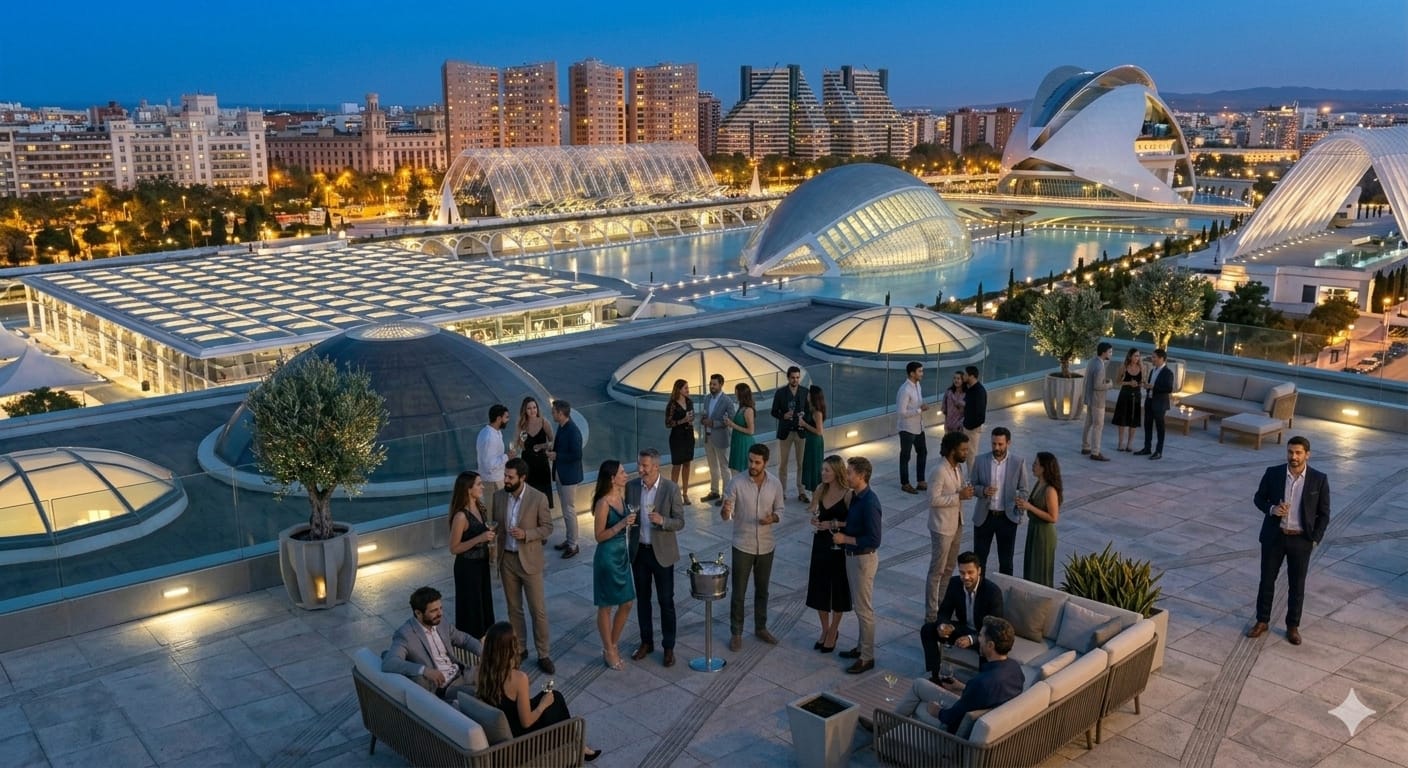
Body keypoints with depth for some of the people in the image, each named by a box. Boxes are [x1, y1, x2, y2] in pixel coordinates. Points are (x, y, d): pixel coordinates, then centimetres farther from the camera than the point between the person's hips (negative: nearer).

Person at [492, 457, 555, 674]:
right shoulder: (498, 496, -1)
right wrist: (491, 536, -11)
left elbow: (547, 527, -7)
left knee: (538, 610, 1)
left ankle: (544, 655, 12)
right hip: (506, 559, 4)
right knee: (513, 608, 15)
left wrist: (526, 534, -22)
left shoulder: (538, 498, -13)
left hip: (529, 560, -4)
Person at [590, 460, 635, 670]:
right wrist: (621, 524, -26)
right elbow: (599, 536, -17)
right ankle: (608, 650, 22)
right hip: (607, 556, -8)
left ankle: (613, 645, 30)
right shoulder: (603, 503, -20)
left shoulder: (621, 495, 3)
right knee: (606, 606, 8)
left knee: (626, 604, 13)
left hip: (622, 554, 8)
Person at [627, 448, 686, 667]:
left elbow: (680, 522, -10)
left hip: (662, 552, -3)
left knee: (666, 601, 6)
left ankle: (668, 647, 20)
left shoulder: (671, 489, -13)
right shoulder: (631, 487, -3)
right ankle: (646, 642, 31)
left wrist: (662, 521, -29)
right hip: (638, 551, 3)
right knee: (642, 599, 15)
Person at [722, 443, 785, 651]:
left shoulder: (775, 483, -6)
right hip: (743, 546, -3)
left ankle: (761, 628, 35)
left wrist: (773, 518, -17)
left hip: (766, 546, 3)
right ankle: (736, 633, 21)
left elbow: (779, 510, 5)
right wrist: (725, 511, -37)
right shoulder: (736, 482, -14)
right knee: (738, 592, 6)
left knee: (762, 589, 17)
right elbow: (727, 516, -13)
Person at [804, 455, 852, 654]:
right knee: (819, 589, 12)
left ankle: (833, 632, 26)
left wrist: (834, 524, -22)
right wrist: (814, 520, -9)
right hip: (821, 544, 5)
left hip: (839, 547, -5)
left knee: (837, 591, 9)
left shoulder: (848, 494, -17)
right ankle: (825, 629, 31)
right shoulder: (821, 490, 0)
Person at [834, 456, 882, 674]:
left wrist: (846, 539, -21)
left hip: (864, 559, -9)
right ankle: (861, 647, 33)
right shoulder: (856, 497, 3)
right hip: (853, 556, 9)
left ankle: (867, 657, 11)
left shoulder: (870, 503, -25)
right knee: (858, 605, 20)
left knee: (864, 609, 1)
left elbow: (874, 540, -27)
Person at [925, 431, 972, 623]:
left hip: (957, 524, 9)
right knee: (937, 571, 0)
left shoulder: (959, 467, 3)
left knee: (949, 568, 20)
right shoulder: (939, 472, -24)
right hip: (942, 527, -9)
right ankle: (931, 614, 7)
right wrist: (959, 496, -26)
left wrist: (967, 489, -6)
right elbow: (933, 500, -25)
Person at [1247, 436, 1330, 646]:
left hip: (1301, 540, -1)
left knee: (1296, 585, 10)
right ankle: (1262, 621, 25)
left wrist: (1315, 540, -7)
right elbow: (1258, 498, 5)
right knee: (1267, 580, 10)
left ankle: (1293, 626, 25)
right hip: (1274, 536, 1)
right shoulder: (1273, 473, -7)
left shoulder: (1319, 479, -9)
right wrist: (1271, 509, -16)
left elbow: (1324, 514, -1)